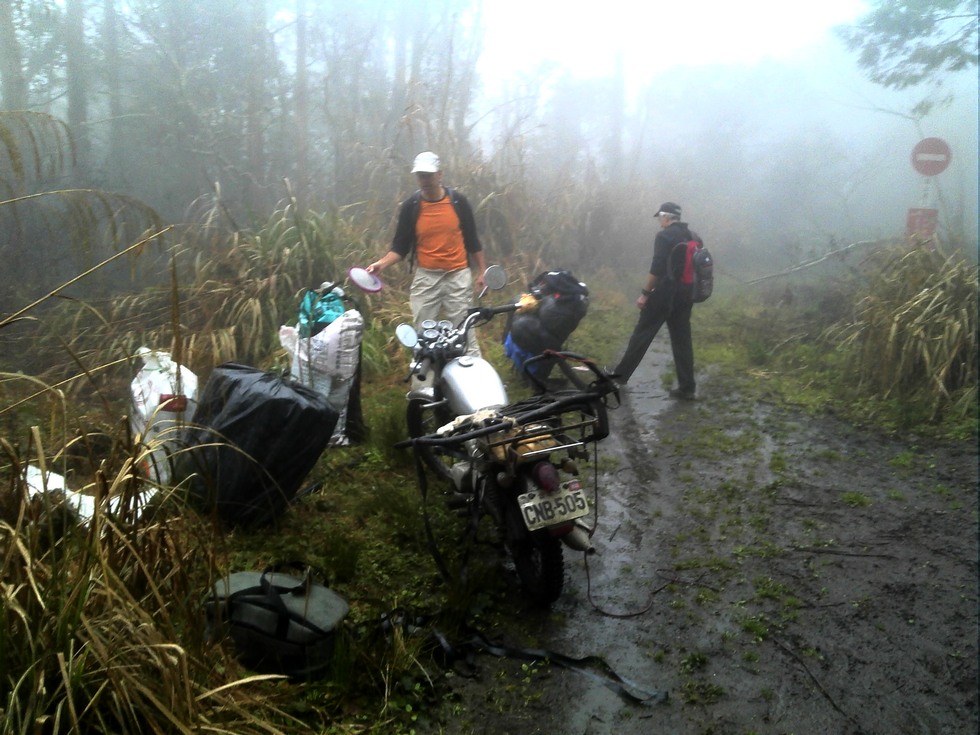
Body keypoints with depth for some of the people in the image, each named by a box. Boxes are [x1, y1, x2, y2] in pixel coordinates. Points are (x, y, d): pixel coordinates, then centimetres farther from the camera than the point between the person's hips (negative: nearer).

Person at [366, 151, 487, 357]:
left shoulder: (458, 201, -1)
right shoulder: (410, 206, -1)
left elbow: (472, 239, 7)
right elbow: (401, 245, 2)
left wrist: (481, 271, 5)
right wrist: (382, 263, -14)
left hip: (458, 276, -1)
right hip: (426, 277, 1)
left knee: (464, 331, 1)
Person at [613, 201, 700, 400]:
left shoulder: (664, 236, -10)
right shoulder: (695, 238, 13)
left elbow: (657, 268, -18)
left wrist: (644, 293, -14)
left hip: (664, 293, -7)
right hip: (685, 295, 7)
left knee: (642, 335, 4)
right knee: (682, 340, 8)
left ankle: (620, 375, 13)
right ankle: (687, 388, 7)